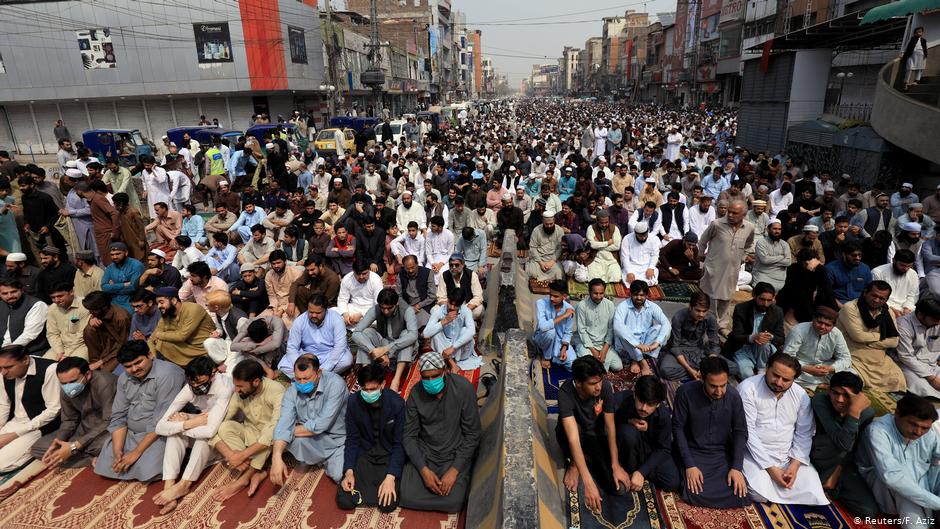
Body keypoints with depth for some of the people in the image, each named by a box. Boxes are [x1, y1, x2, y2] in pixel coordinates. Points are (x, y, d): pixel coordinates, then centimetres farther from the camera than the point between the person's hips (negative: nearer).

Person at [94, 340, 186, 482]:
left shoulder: (167, 374, -20)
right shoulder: (124, 378, 6)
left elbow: (162, 421, -22)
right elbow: (118, 417, 6)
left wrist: (136, 452, -19)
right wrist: (117, 451, -8)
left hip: (159, 435, -7)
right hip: (130, 433, 7)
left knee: (148, 471, -25)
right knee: (105, 466, -7)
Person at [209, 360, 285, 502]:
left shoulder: (276, 392, -27)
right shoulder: (239, 393, -13)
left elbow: (274, 432, -35)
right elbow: (220, 420, -14)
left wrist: (242, 455, -36)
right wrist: (231, 455, -29)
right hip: (249, 433, 4)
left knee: (272, 433, -37)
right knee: (224, 427, -23)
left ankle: (244, 477, -20)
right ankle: (254, 473, -25)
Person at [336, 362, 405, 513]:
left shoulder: (397, 403, -20)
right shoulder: (353, 401, -12)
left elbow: (399, 443, -14)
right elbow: (352, 439, -3)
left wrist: (391, 477, -24)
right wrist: (349, 471, -16)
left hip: (389, 455, -2)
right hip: (364, 454, 2)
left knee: (388, 504, -21)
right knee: (344, 501, -16)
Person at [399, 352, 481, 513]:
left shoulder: (464, 388, -19)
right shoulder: (416, 394, -11)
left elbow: (472, 434, -13)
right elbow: (409, 435, -5)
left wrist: (455, 470, -18)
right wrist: (423, 469, -17)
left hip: (455, 454, -2)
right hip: (423, 452, 2)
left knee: (453, 502, -19)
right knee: (407, 497, -14)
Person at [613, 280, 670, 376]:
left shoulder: (652, 307, -4)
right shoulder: (623, 306, -15)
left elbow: (666, 324, -16)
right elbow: (618, 326, -32)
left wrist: (656, 343, -34)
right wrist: (637, 344, -41)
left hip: (645, 343, 3)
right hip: (627, 345, -3)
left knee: (659, 327, -20)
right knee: (620, 332, -32)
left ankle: (636, 360, -18)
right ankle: (643, 362, -23)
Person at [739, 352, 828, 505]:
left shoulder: (801, 395, 1)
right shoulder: (748, 388, -15)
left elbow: (804, 434, 4)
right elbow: (748, 431, -17)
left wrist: (795, 464, -11)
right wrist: (770, 468, -19)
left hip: (789, 455, 5)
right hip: (757, 454, -4)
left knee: (813, 495, -15)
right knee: (760, 494, -27)